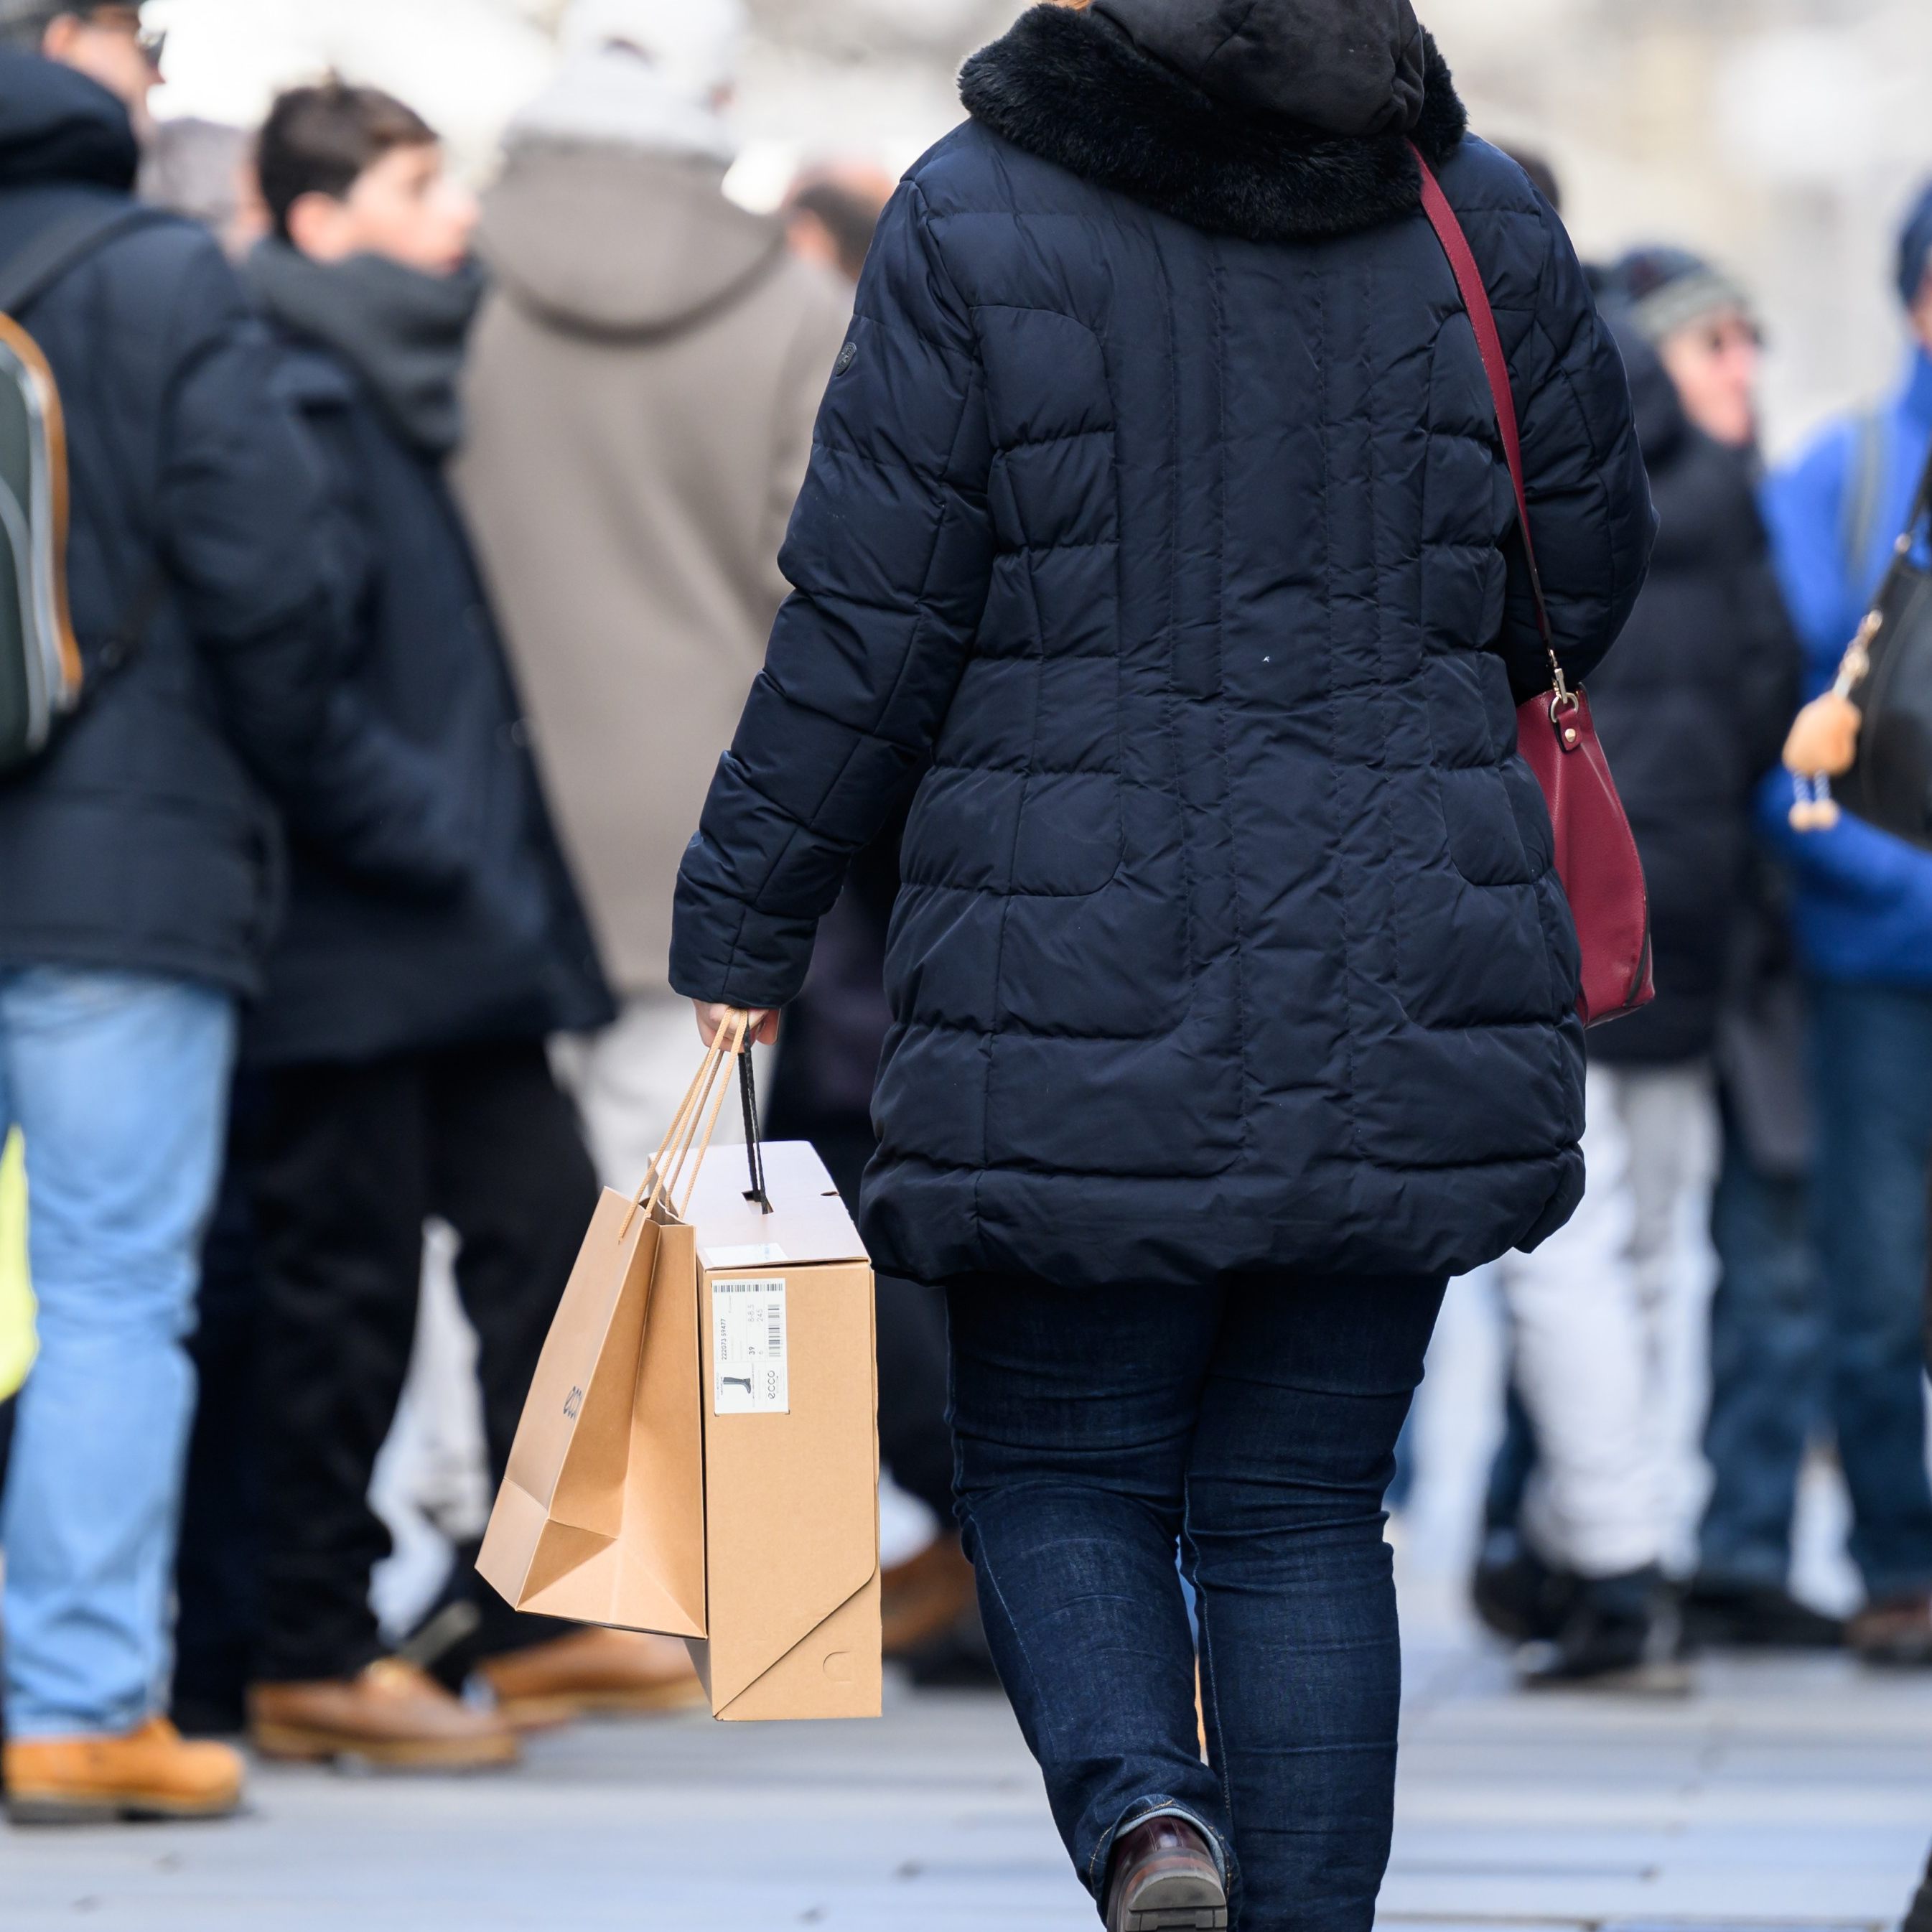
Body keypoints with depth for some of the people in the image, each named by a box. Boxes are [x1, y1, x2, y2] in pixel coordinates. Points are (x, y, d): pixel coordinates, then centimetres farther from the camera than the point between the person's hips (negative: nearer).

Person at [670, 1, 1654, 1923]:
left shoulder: (975, 223, -6)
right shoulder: (1482, 220, 4)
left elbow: (865, 627, -5)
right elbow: (1587, 574, 13)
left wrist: (740, 920, 5)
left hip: (1081, 999, -3)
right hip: (1406, 1016, 3)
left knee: (1057, 1471, 10)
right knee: (1301, 1505, 11)